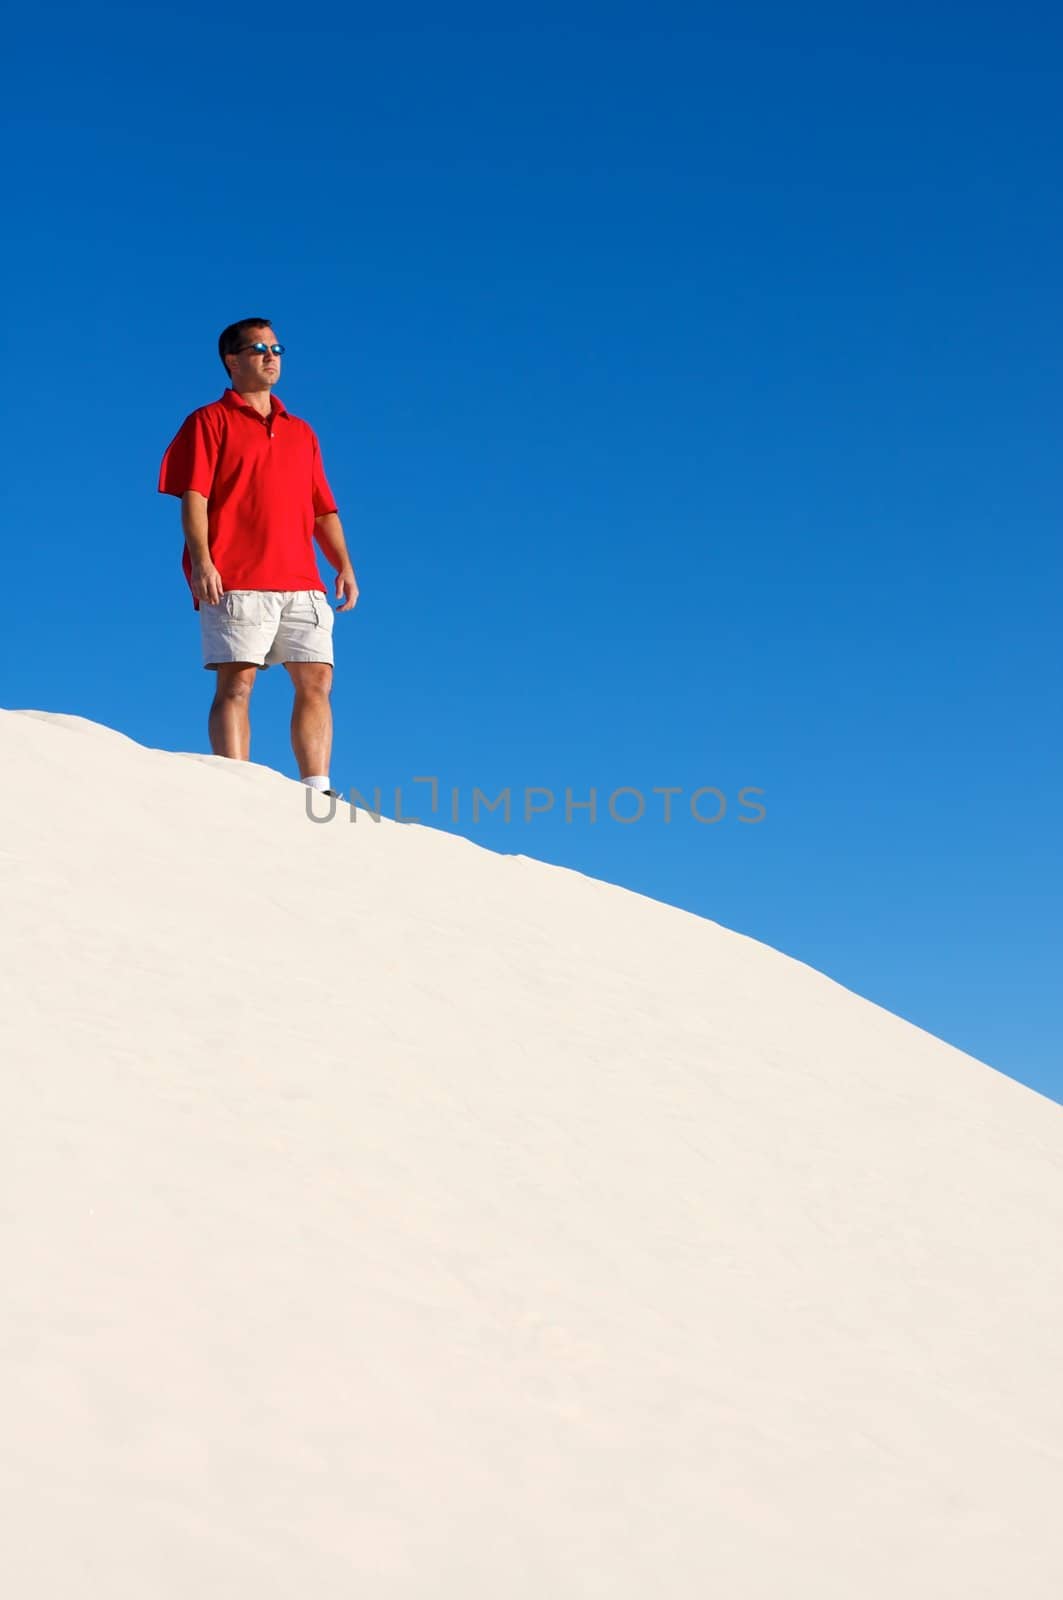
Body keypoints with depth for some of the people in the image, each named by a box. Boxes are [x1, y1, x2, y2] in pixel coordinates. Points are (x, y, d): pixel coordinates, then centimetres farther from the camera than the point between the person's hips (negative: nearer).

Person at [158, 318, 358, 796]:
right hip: (236, 582, -5)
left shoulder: (302, 432, 25)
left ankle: (317, 792, -4)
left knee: (316, 681, -4)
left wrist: (343, 565, 9)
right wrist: (200, 561, -16)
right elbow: (193, 497, -2)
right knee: (236, 683, -11)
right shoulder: (210, 421, 9)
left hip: (302, 582, 5)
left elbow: (323, 509, 23)